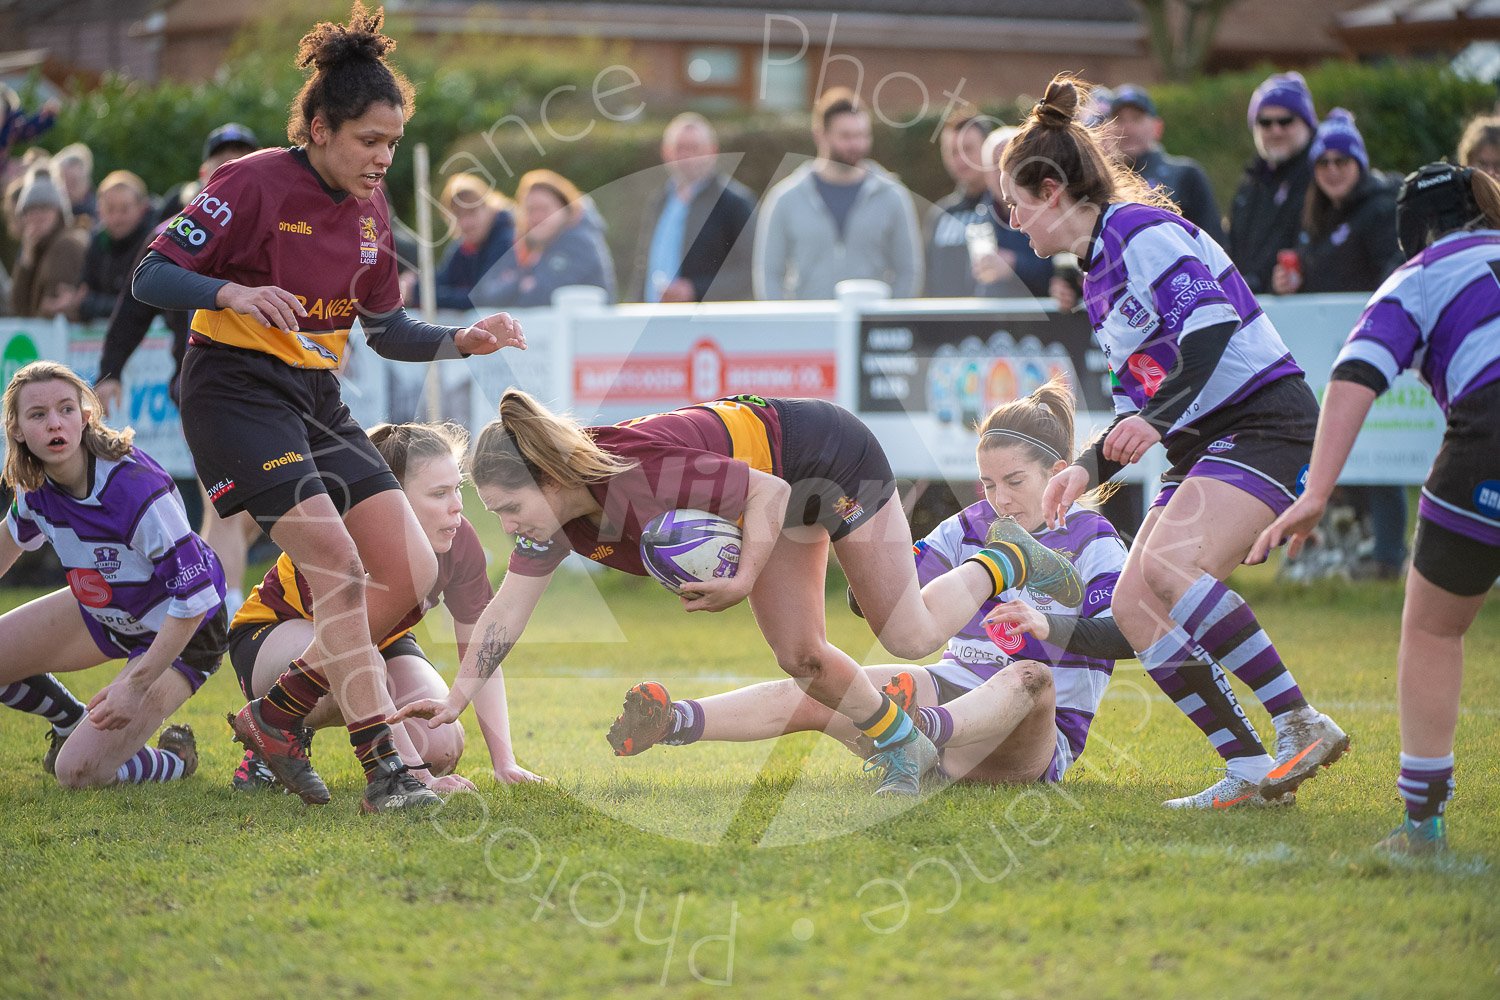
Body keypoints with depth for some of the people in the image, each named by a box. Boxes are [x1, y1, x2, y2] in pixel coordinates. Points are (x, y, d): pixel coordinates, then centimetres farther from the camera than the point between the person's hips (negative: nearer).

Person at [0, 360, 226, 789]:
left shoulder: (136, 488, -36)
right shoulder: (35, 485, -14)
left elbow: (194, 596, -32)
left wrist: (135, 685, -30)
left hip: (181, 632, -7)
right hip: (106, 613, 7)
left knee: (79, 772, -17)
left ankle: (177, 757, 14)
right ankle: (72, 721, 29)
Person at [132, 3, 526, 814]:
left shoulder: (369, 213, 9)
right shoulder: (255, 184, -12)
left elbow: (388, 331, 18)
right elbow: (151, 276, -14)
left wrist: (464, 342, 1)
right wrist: (236, 294, -31)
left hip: (317, 403, 8)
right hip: (237, 392, -8)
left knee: (411, 571, -3)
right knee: (337, 564, -21)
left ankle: (276, 714, 9)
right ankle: (382, 767, -21)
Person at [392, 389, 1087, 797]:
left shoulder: (645, 477, -40)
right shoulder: (552, 512, -16)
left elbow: (769, 491, -33)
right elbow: (508, 608, -10)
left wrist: (744, 581, -42)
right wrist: (456, 698, -17)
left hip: (828, 454, -8)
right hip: (781, 487, 8)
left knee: (912, 635, 4)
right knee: (799, 656, 4)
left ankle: (1006, 560, 30)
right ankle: (904, 749, 26)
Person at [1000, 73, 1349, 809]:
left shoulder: (1141, 229, -10)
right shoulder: (1099, 277, 20)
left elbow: (1213, 323, -23)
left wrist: (1155, 419, -32)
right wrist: (1089, 468, 10)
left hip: (1265, 422, -10)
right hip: (1203, 444, 10)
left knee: (1168, 565, -29)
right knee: (1133, 604, -3)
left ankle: (1302, 726, -25)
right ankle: (1251, 770, -6)